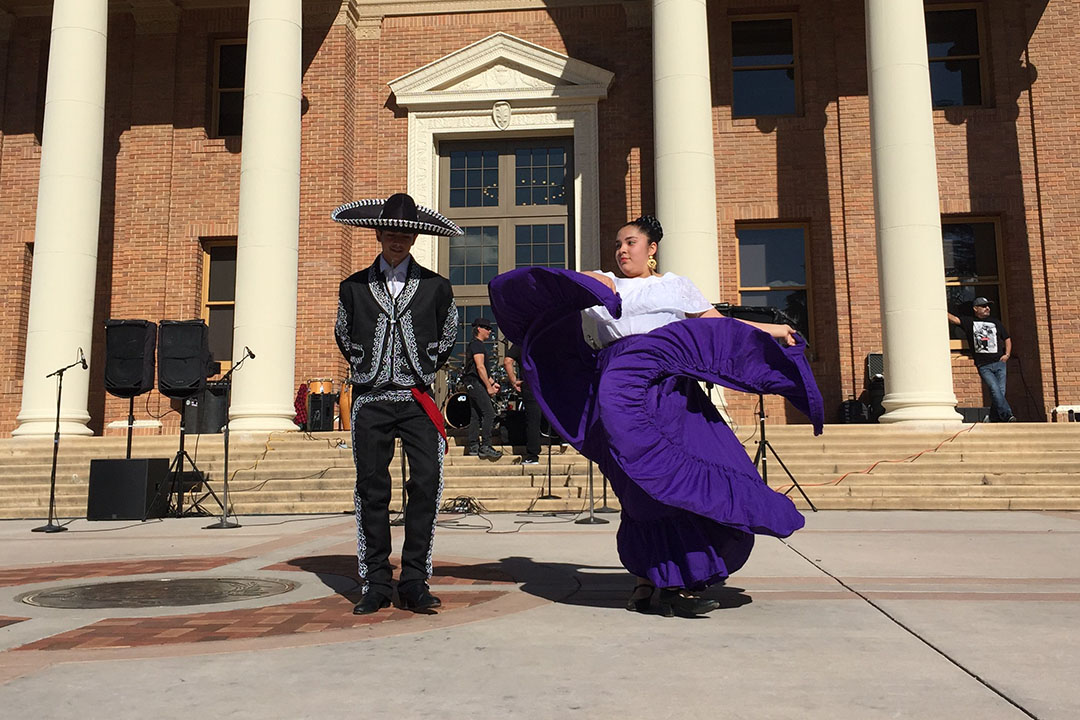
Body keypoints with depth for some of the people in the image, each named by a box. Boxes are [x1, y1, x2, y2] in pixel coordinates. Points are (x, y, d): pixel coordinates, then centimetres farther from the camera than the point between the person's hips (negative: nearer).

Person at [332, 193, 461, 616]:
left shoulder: (436, 288, 8)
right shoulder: (353, 288, 10)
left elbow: (447, 339, 21)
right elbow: (343, 337, 24)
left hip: (418, 399, 0)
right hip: (370, 400, 1)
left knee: (426, 485, -9)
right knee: (371, 490, 1)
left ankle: (414, 582, 1)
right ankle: (376, 584, 10)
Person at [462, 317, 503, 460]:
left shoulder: (478, 345, 22)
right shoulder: (477, 344, -11)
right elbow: (480, 367, -18)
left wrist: (492, 383, 18)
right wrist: (488, 387, -17)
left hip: (473, 384, 11)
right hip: (475, 383, -11)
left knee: (476, 415, 10)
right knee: (489, 413, -14)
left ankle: (473, 447, 12)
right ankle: (485, 447, -16)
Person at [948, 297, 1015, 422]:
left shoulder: (995, 322, 20)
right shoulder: (969, 322, 11)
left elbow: (1007, 338, 25)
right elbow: (954, 319, -3)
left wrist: (1007, 354, 10)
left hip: (999, 363, 3)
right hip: (983, 366, -3)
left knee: (1000, 392, -4)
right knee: (995, 390, -19)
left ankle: (994, 421, 4)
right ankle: (1007, 416, -23)